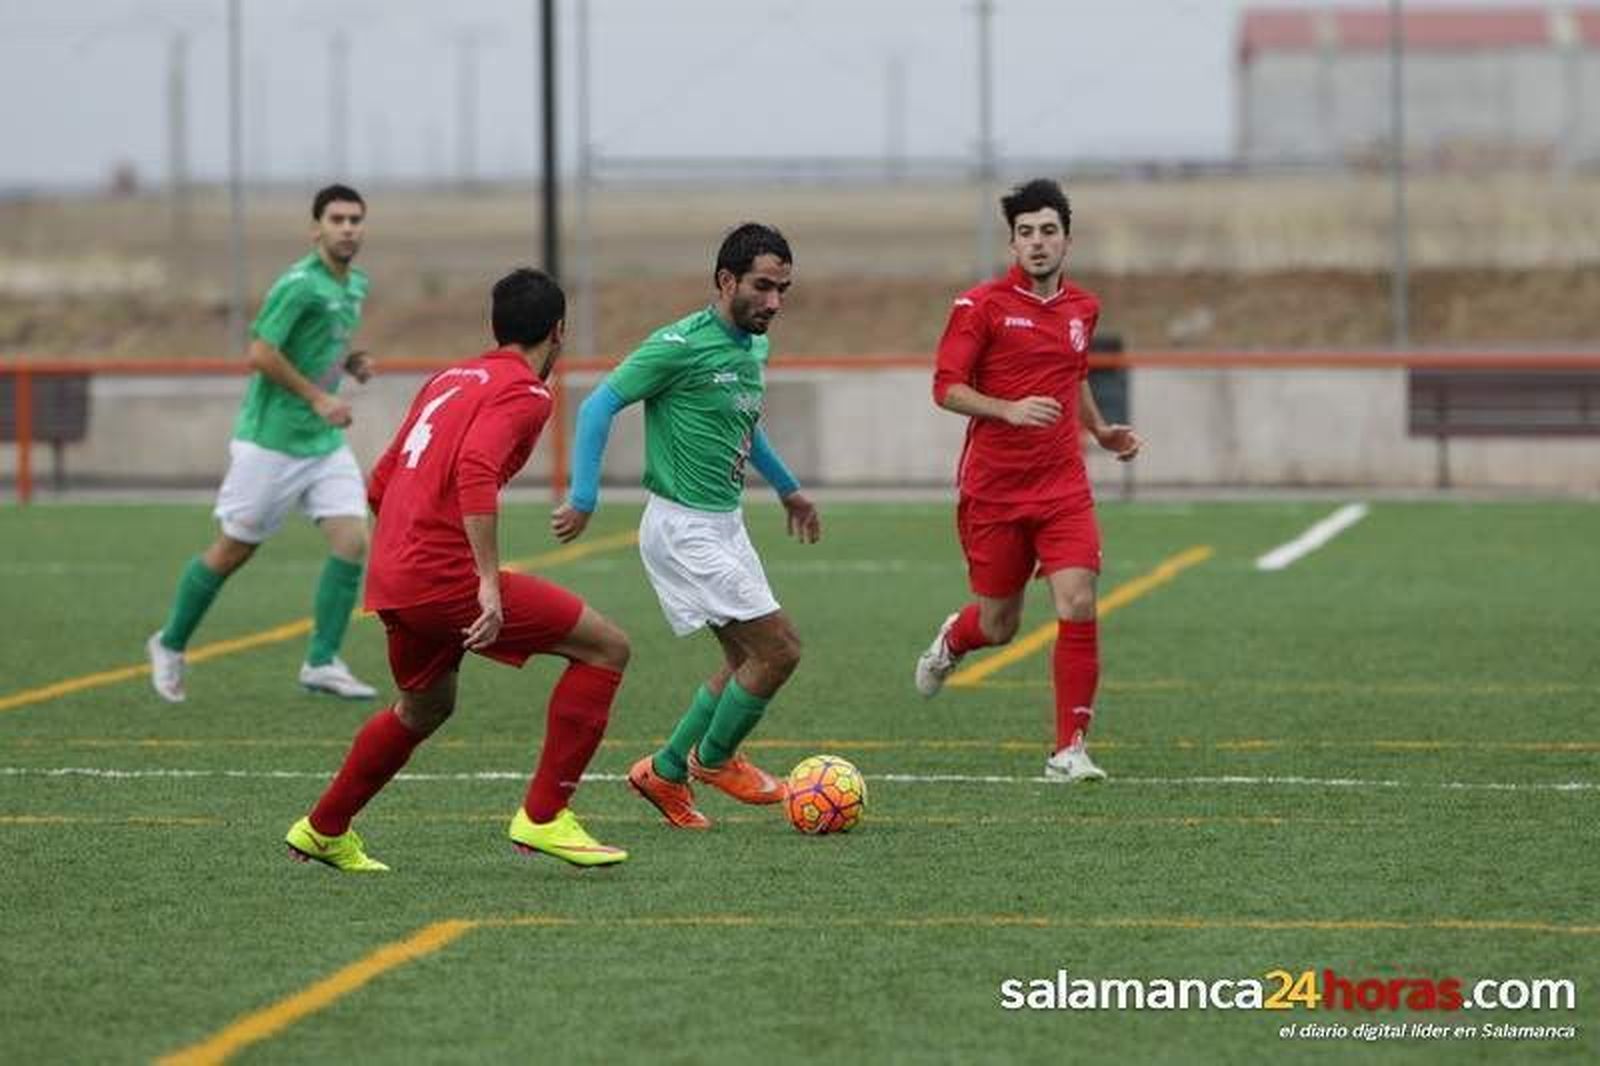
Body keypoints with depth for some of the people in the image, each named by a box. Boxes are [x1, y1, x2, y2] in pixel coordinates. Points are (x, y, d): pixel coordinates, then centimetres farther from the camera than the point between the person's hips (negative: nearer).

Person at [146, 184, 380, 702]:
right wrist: (318, 398, -20)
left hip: (325, 443, 7)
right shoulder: (300, 284, -17)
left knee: (353, 539, -9)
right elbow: (261, 353, -21)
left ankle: (322, 662, -2)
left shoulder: (355, 285, 10)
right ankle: (170, 645, 23)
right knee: (234, 549, 4)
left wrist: (353, 362, 5)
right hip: (271, 440, -7)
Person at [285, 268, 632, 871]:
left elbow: (380, 485, 26)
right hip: (445, 577, -9)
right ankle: (542, 816, -5)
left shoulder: (449, 380, 20)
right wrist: (490, 585, -26)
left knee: (425, 709, 32)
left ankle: (323, 831, 40)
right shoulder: (523, 393, -6)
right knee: (606, 647, -3)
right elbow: (476, 474, -24)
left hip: (393, 578, 9)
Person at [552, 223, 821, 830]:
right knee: (779, 649, -9)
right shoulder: (681, 345, -19)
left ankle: (666, 774, 22)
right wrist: (584, 500, -20)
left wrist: (787, 489, 34)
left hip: (725, 524, 9)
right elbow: (599, 406, -17)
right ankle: (714, 758, 11)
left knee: (746, 661, 13)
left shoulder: (754, 348, 8)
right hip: (684, 526, -9)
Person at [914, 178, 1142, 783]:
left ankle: (1069, 750, -8)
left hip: (1062, 486, 3)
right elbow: (946, 388, -10)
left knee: (1078, 605, -15)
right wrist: (1009, 409, -24)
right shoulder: (981, 306, -7)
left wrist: (1099, 431, 15)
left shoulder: (1082, 308, 10)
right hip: (993, 487, -3)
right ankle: (952, 640, 47)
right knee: (999, 624, 8)